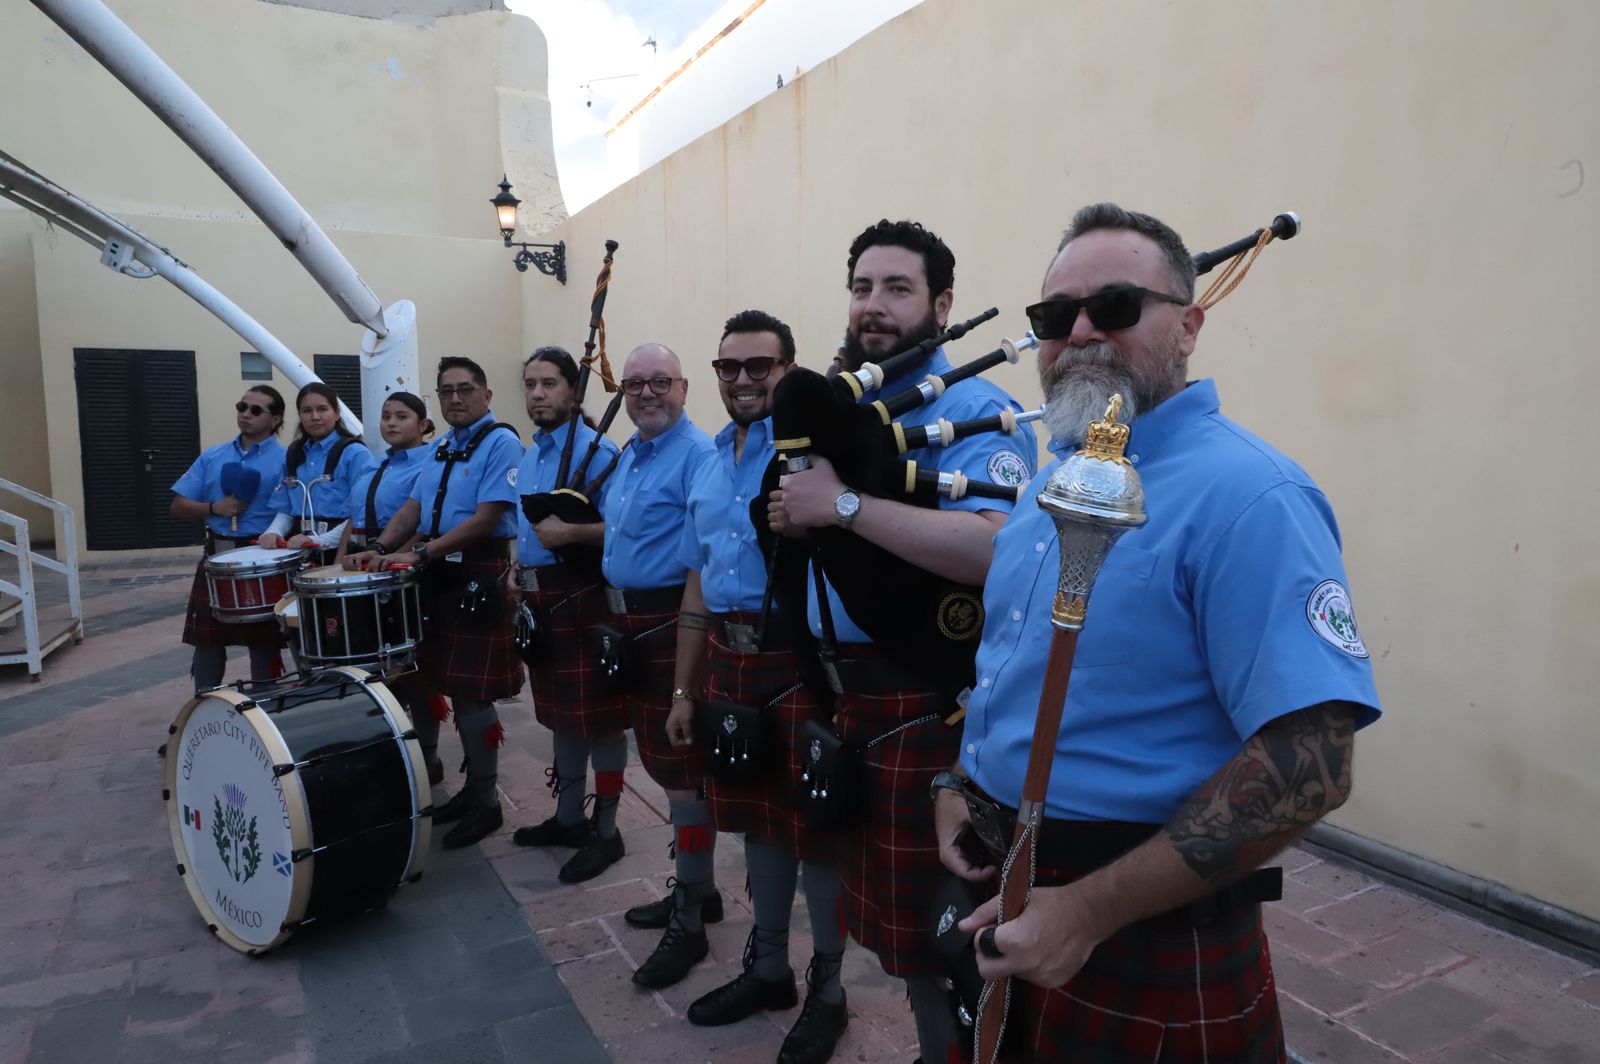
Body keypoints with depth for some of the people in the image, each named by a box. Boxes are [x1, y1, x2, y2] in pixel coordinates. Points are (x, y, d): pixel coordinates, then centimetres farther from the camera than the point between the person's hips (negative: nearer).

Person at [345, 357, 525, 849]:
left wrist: (421, 554, -22)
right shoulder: (443, 448, 16)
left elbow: (487, 519, -19)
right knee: (455, 689, 14)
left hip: (479, 579, -8)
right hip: (439, 577, 8)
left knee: (472, 694, -4)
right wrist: (379, 547, -5)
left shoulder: (501, 443, -11)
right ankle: (472, 788, 28)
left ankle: (487, 803, 10)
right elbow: (414, 507, 12)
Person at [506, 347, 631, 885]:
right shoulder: (529, 456, 15)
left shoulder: (597, 450, -12)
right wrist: (520, 577, 10)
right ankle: (568, 816, 33)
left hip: (582, 598, -9)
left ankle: (606, 830, 13)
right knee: (560, 711, 18)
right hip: (539, 598, 9)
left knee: (598, 714, 0)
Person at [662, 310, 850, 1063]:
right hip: (731, 660, 7)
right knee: (757, 816, 19)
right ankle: (768, 968, 39)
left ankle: (827, 990, 27)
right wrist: (684, 691, 17)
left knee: (815, 825, 6)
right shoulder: (710, 465, 14)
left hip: (803, 659, -7)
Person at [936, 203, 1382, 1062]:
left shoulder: (1247, 499, -20)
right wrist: (959, 784, 2)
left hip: (1145, 947, -8)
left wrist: (1090, 913, -24)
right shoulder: (1057, 474, 6)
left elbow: (1310, 767, -26)